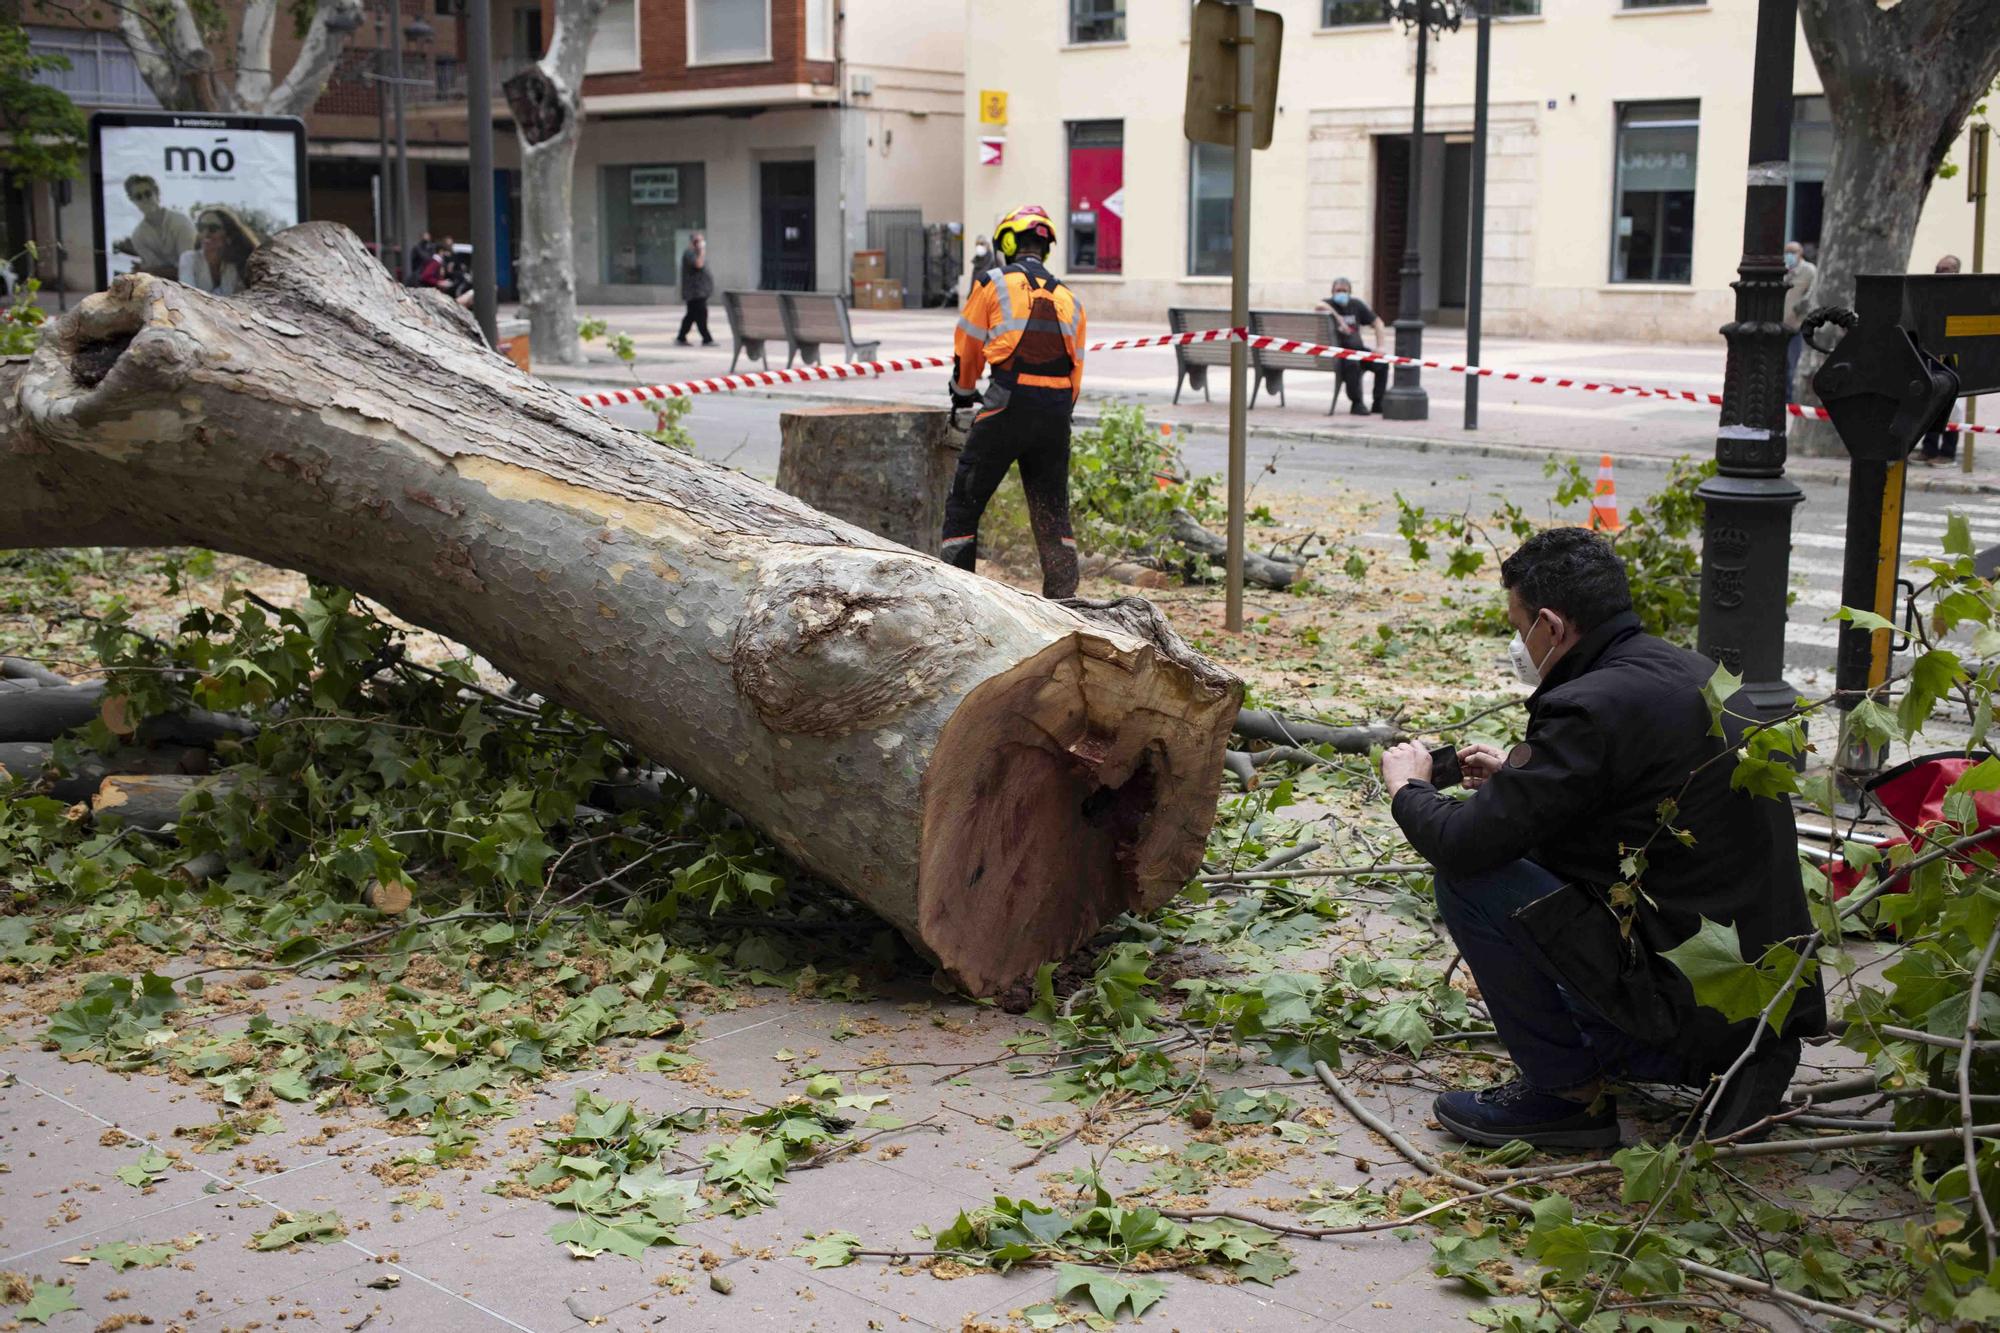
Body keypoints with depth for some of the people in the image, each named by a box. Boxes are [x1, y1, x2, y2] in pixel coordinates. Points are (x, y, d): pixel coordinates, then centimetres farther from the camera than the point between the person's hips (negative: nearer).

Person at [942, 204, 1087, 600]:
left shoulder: (993, 284, 3)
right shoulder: (1069, 298, 17)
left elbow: (967, 348, 9)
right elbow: (1076, 368, 17)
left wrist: (963, 393, 27)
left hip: (1006, 411, -4)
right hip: (1056, 413, 4)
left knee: (963, 504, 6)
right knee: (1052, 512, 14)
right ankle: (1064, 599, 9)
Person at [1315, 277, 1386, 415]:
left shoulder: (1356, 305, 12)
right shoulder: (1330, 304, -3)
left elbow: (1377, 322, 16)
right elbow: (1320, 306, -30)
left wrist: (1379, 347, 5)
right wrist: (1339, 319, -33)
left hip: (1356, 348, 6)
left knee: (1382, 362, -14)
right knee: (1352, 364, -37)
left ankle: (1378, 403, -5)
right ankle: (1357, 404, -27)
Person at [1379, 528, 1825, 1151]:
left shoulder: (1595, 707, -18)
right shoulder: (1687, 670, 10)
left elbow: (1466, 843, -18)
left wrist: (1409, 788, 3)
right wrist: (1515, 775, 28)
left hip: (1696, 1003, -9)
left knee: (1468, 878, -8)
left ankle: (1569, 1093, 3)